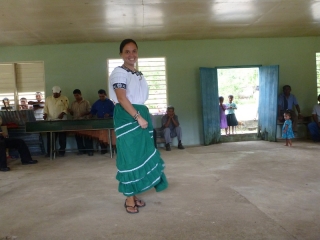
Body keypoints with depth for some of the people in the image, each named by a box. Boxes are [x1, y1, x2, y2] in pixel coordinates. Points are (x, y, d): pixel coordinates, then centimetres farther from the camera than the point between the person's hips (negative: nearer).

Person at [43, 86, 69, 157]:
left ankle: (62, 152, 10)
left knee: (62, 137, 1)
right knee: (50, 137, 4)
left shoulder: (64, 98, 3)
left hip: (61, 121, -2)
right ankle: (49, 152, 13)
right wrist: (45, 114, -6)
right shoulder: (48, 99, 12)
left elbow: (66, 108, -2)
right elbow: (45, 108, 12)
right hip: (51, 121, 2)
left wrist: (63, 113, -19)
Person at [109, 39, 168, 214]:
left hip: (141, 115, 9)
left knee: (140, 155, 10)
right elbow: (122, 98, -18)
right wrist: (138, 117, -22)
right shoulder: (119, 72, -8)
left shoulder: (139, 74, 17)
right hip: (127, 117, -8)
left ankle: (134, 194, 22)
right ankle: (129, 199, 5)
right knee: (130, 156, -6)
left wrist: (143, 117, 13)